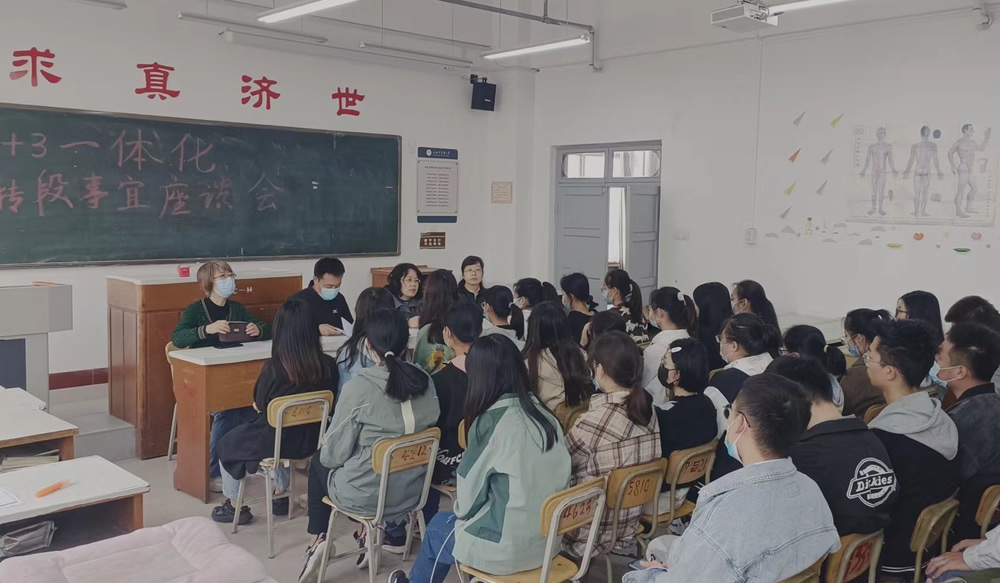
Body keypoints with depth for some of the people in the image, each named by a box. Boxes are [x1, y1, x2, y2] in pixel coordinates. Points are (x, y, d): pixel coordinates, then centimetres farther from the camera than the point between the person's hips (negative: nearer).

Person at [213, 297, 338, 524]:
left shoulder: (274, 369, -26)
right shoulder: (328, 366, -16)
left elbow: (260, 406, -9)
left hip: (278, 444, -4)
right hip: (312, 440, 4)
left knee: (227, 444, 25)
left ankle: (234, 505, 35)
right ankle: (281, 496, 47)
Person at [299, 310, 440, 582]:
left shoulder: (359, 386, -21)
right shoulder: (426, 382, -6)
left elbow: (334, 454, -13)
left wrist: (325, 452, 10)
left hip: (365, 494, -5)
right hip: (412, 491, 5)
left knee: (319, 462, 25)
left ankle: (320, 540, 25)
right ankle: (390, 530, 25)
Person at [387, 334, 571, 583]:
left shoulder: (491, 422, -19)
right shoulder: (545, 416, -1)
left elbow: (468, 498, -10)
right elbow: (559, 479, 8)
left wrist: (460, 512, 14)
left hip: (505, 547, -6)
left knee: (438, 526, 22)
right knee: (449, 521, 26)